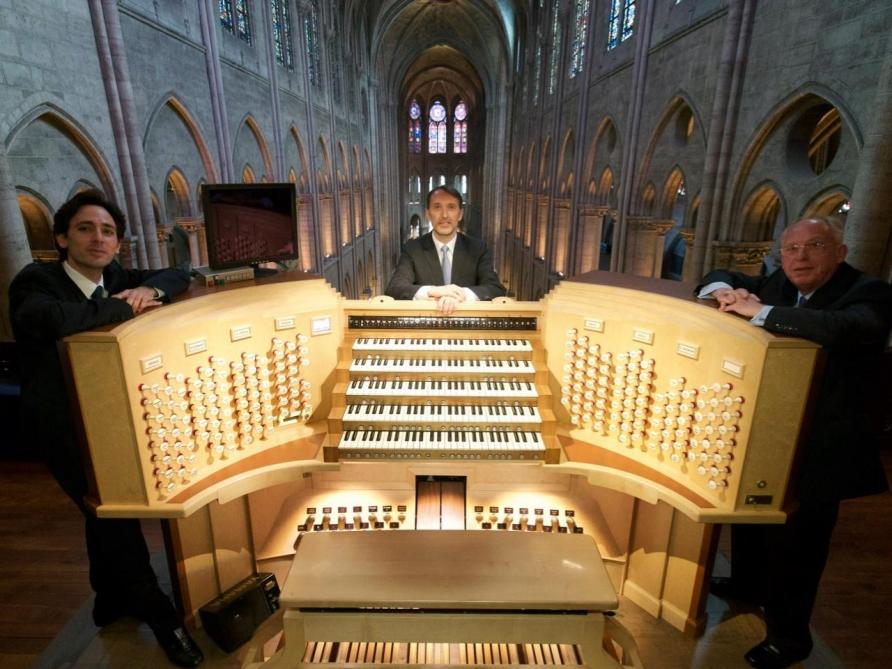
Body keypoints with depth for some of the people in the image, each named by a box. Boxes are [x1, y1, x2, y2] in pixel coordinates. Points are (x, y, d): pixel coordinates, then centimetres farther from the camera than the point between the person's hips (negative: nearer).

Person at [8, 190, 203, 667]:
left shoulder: (113, 278, -3)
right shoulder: (36, 281, -21)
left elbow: (180, 276, 2)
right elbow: (47, 319, -43)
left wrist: (149, 288, -20)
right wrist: (126, 307, -30)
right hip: (64, 426, -6)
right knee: (112, 513, -5)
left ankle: (111, 599, 44)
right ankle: (159, 615, 15)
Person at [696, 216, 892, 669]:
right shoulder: (778, 287, 2)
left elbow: (843, 327, -39)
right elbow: (718, 276, 13)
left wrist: (758, 311, -34)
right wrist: (724, 292, -11)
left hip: (818, 450, -7)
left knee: (795, 542, 5)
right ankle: (747, 584, 51)